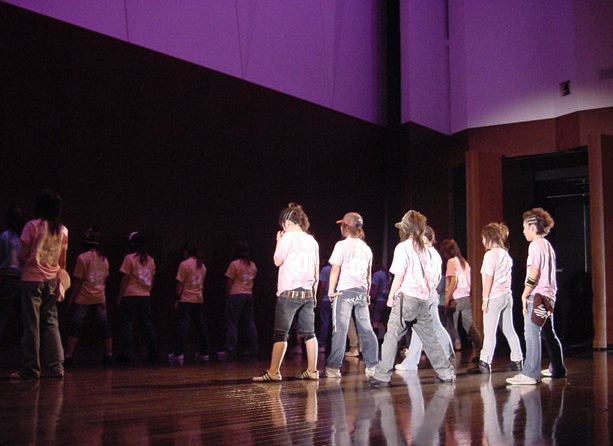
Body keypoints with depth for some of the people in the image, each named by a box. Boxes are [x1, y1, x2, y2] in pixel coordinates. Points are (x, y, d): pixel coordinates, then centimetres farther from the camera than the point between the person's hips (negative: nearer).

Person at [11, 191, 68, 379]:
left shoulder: (32, 226, -7)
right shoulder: (63, 230, 7)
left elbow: (23, 256, -8)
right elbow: (63, 261, 9)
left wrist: (22, 261, 13)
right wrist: (60, 282, 14)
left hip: (32, 279, -4)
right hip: (52, 280, 4)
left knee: (31, 325, 0)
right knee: (51, 323, 9)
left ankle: (31, 369, 2)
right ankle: (57, 367, 5)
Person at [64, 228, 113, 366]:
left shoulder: (83, 258, -10)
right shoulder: (104, 259, 8)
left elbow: (77, 280, -10)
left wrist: (71, 297, -4)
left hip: (83, 298, -5)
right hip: (100, 298, 5)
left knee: (75, 327, -3)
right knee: (104, 327, 8)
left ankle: (68, 356, -6)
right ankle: (109, 355, 11)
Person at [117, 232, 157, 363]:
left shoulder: (129, 258, -7)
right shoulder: (150, 259, 9)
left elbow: (125, 278, -9)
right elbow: (152, 279, 12)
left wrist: (120, 296, -4)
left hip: (130, 295, -5)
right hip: (146, 296, 5)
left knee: (128, 324, 0)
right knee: (147, 324, 9)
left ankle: (128, 353, -4)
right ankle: (153, 353, 9)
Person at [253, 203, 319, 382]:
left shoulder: (288, 237, -6)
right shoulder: (312, 240, 13)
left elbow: (277, 261, -3)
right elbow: (316, 272, 14)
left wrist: (278, 241, 9)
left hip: (289, 292, -6)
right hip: (307, 293, 6)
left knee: (280, 333, -5)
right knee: (309, 333, 8)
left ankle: (273, 371, -7)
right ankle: (312, 370, 9)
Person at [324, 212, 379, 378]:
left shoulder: (342, 245, -5)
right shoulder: (366, 248, 13)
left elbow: (335, 269, -9)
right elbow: (368, 273, 15)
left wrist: (331, 290, -3)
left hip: (344, 291, -5)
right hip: (361, 291, 5)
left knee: (340, 330, -6)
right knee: (366, 330, 8)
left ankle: (334, 367, -6)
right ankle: (372, 366, 9)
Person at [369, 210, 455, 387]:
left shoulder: (402, 247, -7)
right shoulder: (423, 248, 13)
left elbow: (399, 276, -10)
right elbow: (427, 275, 15)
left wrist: (391, 296, -2)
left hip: (406, 296, -7)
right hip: (423, 297, 7)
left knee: (392, 335, -5)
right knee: (429, 337, 14)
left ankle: (382, 375, -8)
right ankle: (446, 372, 17)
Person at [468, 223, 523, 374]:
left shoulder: (491, 254, -10)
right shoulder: (505, 254, 15)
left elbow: (489, 278, -14)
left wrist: (485, 298, -12)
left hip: (495, 297, -8)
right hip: (507, 295, 8)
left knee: (489, 332, -8)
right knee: (509, 330, 13)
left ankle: (485, 363, -9)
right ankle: (517, 360, 16)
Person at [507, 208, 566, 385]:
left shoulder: (535, 245, -11)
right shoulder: (548, 245, 17)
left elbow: (534, 272, -18)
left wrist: (525, 295, -14)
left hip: (537, 295, -10)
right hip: (549, 295, 10)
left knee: (532, 334, -11)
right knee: (549, 334, 18)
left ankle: (530, 374, -14)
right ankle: (557, 369, 27)